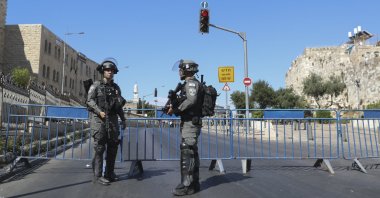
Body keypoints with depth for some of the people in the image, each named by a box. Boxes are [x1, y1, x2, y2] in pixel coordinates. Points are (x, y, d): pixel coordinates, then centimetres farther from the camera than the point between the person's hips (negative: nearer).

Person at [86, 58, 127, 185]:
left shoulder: (116, 87, 15)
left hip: (112, 120, 5)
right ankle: (98, 175, 0)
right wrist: (99, 111, -20)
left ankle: (109, 173, 17)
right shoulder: (96, 85, 2)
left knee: (113, 147, 6)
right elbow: (89, 100, -7)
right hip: (99, 119, -5)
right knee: (99, 148, -6)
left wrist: (123, 119, 13)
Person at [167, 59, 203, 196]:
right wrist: (175, 107, 5)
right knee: (192, 152, 13)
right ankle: (194, 183, 21)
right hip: (189, 123, 11)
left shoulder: (191, 83, -11)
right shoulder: (188, 84, 20)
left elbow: (191, 100, -27)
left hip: (190, 123, -11)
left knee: (186, 152, -11)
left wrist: (175, 109, -19)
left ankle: (186, 185, -9)